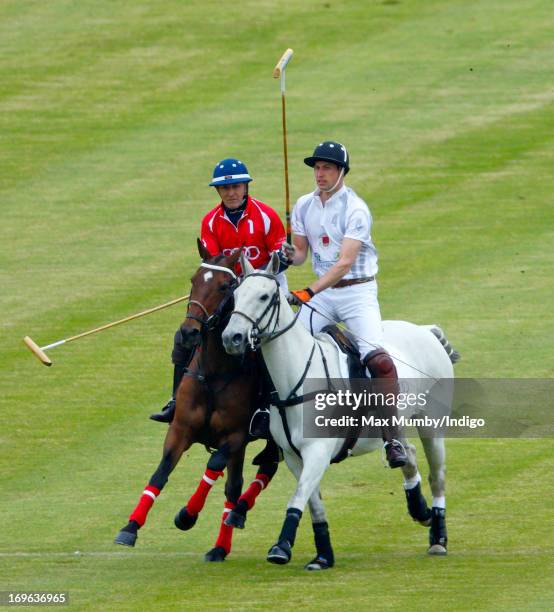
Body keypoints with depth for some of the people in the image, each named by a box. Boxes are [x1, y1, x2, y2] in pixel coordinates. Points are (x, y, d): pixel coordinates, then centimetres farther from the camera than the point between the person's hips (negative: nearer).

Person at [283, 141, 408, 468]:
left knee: (378, 360, -23)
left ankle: (393, 441, -22)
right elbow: (301, 253, 12)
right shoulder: (304, 206, 5)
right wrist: (289, 256, -13)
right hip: (322, 291, 6)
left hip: (357, 291, -6)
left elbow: (345, 262, -22)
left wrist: (309, 292, -31)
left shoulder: (355, 209, -14)